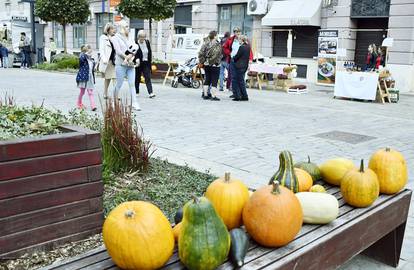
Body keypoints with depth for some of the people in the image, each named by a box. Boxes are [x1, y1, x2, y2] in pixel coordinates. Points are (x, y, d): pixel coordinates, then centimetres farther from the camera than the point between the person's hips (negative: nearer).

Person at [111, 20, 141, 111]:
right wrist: (128, 58, -13)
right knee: (119, 84, 1)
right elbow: (118, 51, -9)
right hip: (121, 64, -5)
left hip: (130, 65, 5)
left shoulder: (128, 38, 17)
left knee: (132, 84, -2)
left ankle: (134, 103, -4)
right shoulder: (115, 38, 1)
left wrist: (128, 58, -10)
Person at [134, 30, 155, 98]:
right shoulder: (135, 43, -11)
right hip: (138, 64, -3)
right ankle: (136, 92, 23)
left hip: (146, 63, 3)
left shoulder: (147, 42, 5)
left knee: (148, 78, -5)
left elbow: (150, 52, 14)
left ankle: (151, 92, -12)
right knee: (137, 78, 10)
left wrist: (150, 60, 8)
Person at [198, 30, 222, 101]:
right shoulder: (217, 45, -13)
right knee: (214, 81, -1)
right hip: (215, 65, -7)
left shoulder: (206, 44, 6)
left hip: (206, 64, 7)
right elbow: (219, 55, -23)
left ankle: (205, 95, 19)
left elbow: (200, 53, 4)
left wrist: (202, 61, 8)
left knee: (207, 80, 15)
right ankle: (213, 96, 0)